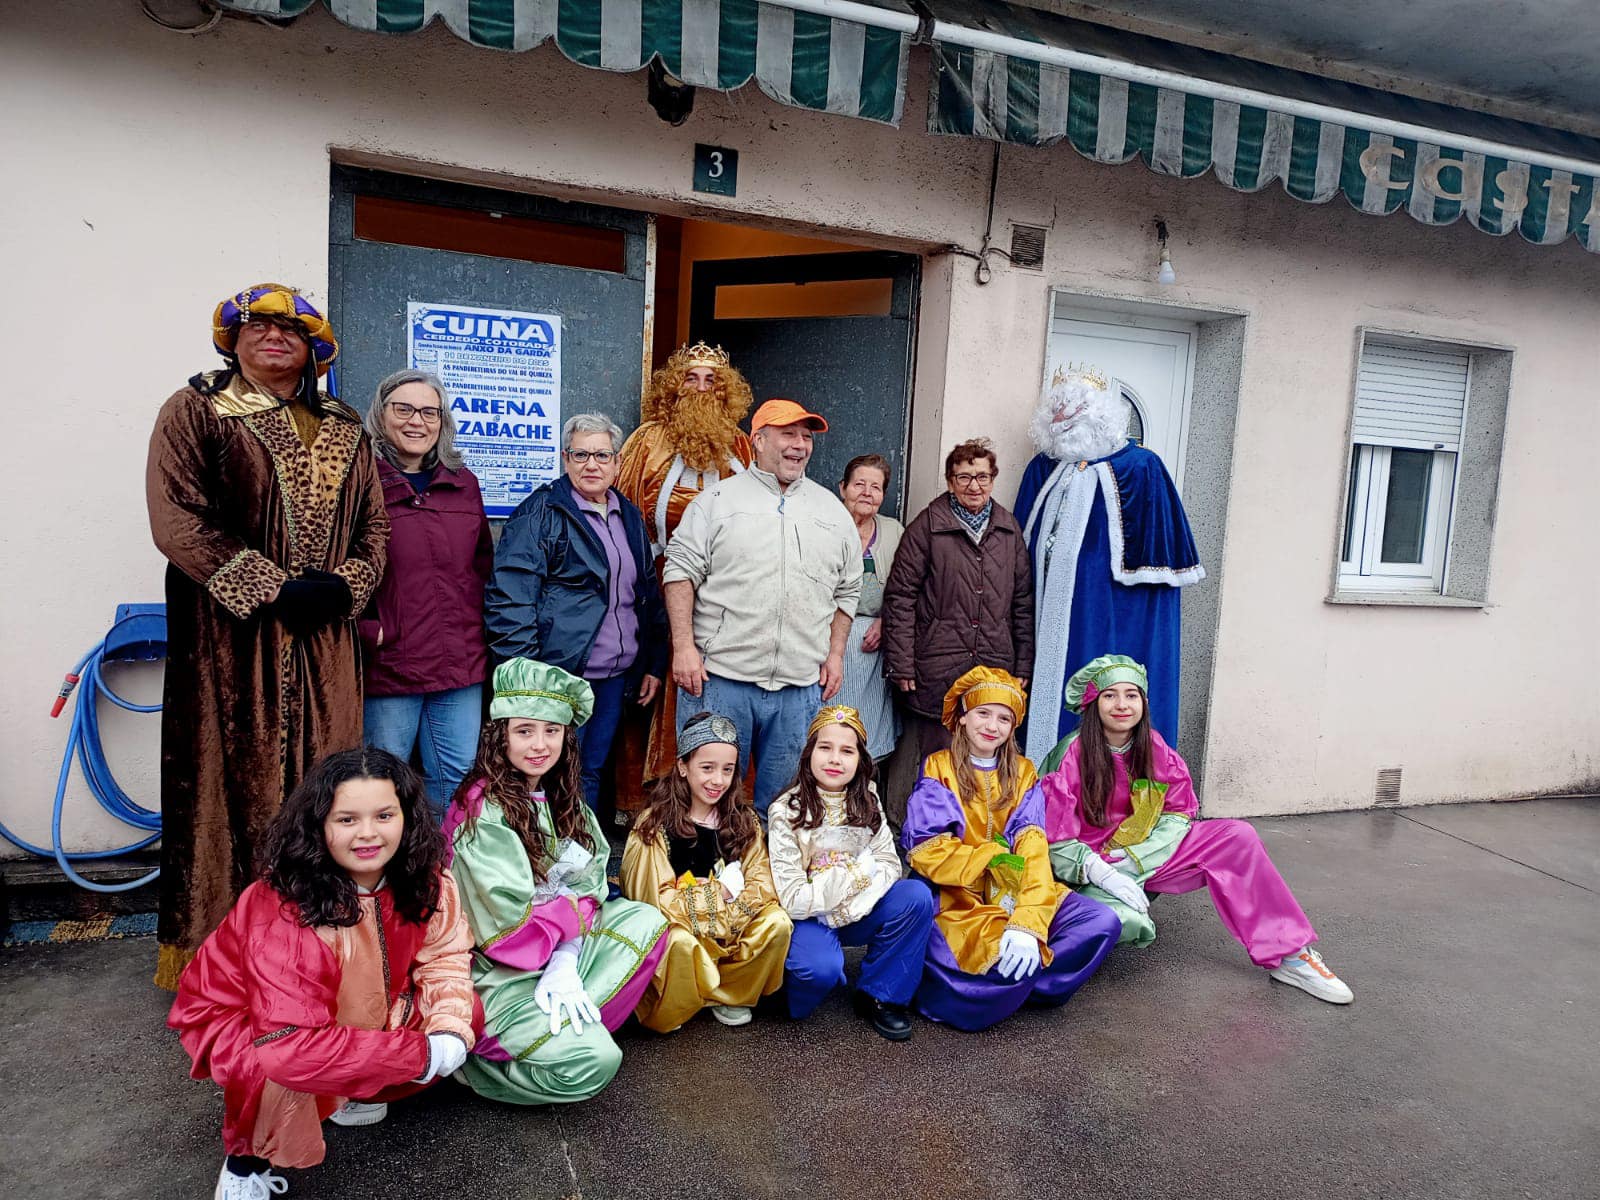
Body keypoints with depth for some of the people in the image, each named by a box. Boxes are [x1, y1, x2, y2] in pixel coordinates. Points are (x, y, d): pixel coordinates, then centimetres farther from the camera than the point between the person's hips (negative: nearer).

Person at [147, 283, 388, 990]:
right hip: (230, 635, -3)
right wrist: (272, 590, -15)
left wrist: (342, 585, -7)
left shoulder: (344, 430, 16)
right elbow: (176, 518, -9)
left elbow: (373, 527, 13)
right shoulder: (195, 412, 3)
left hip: (322, 641, 4)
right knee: (234, 784, 0)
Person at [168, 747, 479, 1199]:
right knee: (280, 1067, -37)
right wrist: (423, 1056, -38)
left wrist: (452, 1033, -32)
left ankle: (350, 1093, 9)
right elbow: (292, 1045, -41)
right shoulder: (284, 909, -36)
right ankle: (246, 1163, -4)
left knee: (465, 1014, -12)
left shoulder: (425, 881, -20)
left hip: (350, 1016, 6)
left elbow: (444, 956, -12)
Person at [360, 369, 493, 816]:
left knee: (459, 778, 11)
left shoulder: (463, 482, 13)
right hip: (388, 662, -4)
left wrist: (479, 621, 11)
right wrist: (365, 631, -14)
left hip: (461, 663, 5)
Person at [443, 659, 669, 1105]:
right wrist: (572, 911, -8)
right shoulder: (484, 812, -21)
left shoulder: (563, 802, 3)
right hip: (495, 972, -8)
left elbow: (585, 894, 0)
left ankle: (573, 1026, -5)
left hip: (558, 951, 8)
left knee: (646, 921, -4)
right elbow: (508, 925, -24)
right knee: (594, 1063, -22)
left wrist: (566, 967, -16)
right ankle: (482, 1052, 0)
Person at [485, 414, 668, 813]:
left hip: (615, 676, 6)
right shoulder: (541, 512, -7)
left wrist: (654, 664, 15)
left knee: (591, 775, 14)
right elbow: (510, 597, -14)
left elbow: (649, 594, 20)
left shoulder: (629, 517, 14)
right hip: (559, 675, -6)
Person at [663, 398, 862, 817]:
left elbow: (847, 590, 18)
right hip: (720, 676, -3)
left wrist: (835, 654, 10)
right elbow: (681, 571, -2)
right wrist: (684, 646, -10)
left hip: (801, 686, 3)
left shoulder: (833, 511, 14)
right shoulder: (718, 500, 2)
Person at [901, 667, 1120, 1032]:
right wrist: (994, 861, -19)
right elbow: (926, 851, -10)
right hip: (959, 899, -4)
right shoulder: (939, 769, 0)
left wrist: (1027, 923, -22)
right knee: (1003, 961, -31)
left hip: (1013, 892, 4)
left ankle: (1011, 985, -11)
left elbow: (1033, 850, -6)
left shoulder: (1023, 774, 9)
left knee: (1102, 923, -16)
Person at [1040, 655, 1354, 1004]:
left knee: (1237, 836, -12)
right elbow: (1057, 841, -18)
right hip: (1095, 867, -5)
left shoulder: (1153, 748, -2)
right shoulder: (1072, 756, -18)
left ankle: (1288, 954, -8)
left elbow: (1178, 813, 2)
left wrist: (1135, 854, -13)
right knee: (1123, 921, -37)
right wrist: (1104, 875, -29)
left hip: (1150, 851, 5)